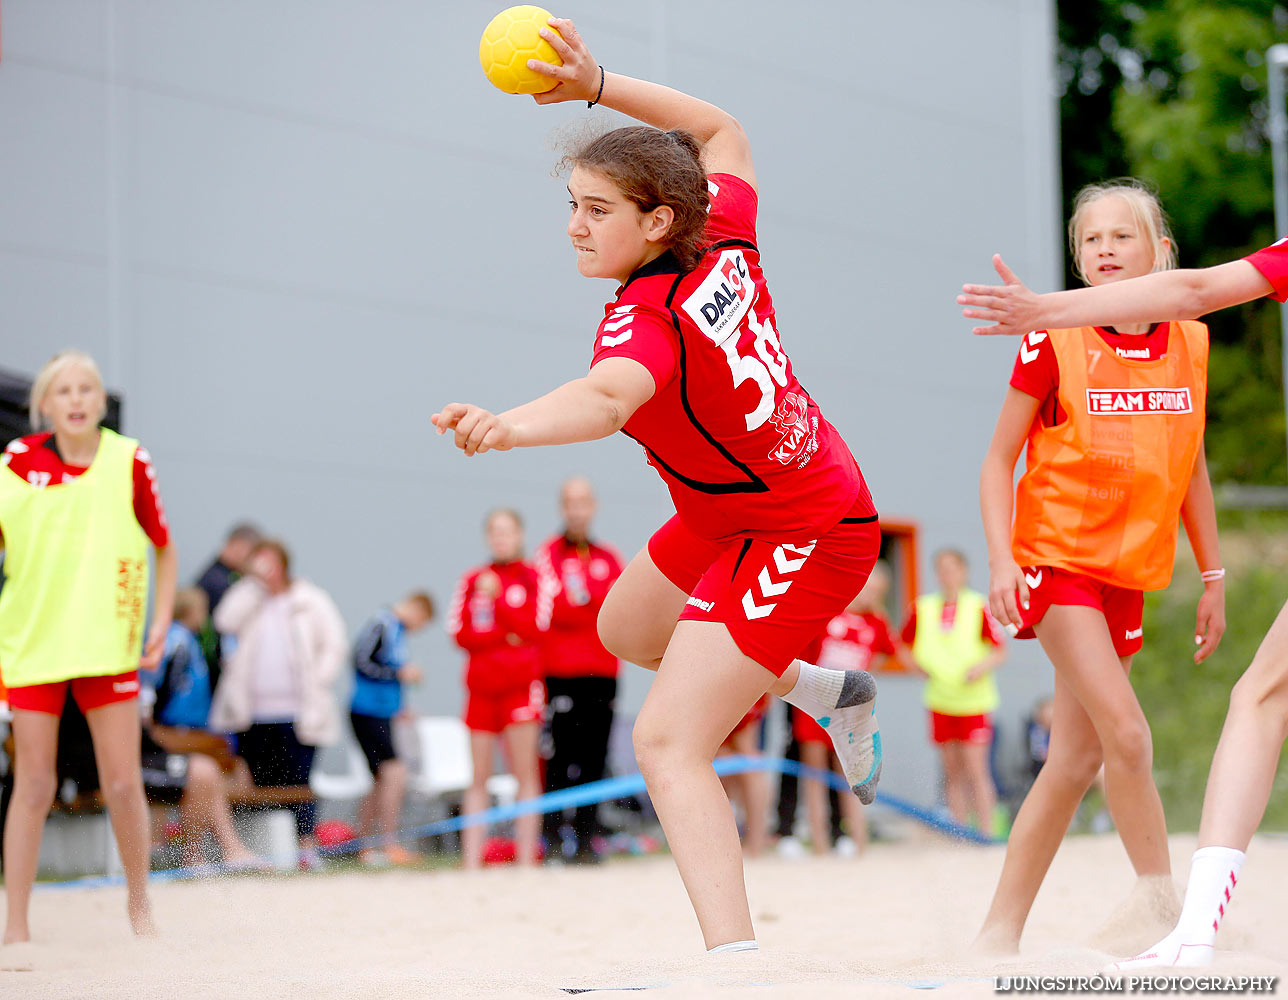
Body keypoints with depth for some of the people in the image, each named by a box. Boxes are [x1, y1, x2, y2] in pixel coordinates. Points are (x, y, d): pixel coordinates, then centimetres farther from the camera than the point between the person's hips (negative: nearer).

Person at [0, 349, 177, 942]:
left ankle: (138, 902, 22)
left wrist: (160, 623, 0)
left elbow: (164, 549, 8)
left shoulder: (129, 463, -3)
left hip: (109, 644, 0)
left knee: (123, 785, 0)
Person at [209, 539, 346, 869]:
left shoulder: (310, 601, 8)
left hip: (296, 711, -2)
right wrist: (254, 582, -7)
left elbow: (335, 645, 6)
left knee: (298, 780, -9)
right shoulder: (250, 600, 13)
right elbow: (226, 621, -7)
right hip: (253, 711, 3)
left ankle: (307, 847, -7)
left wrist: (316, 682, -5)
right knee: (258, 779, 2)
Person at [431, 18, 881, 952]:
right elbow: (721, 130, 10)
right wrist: (598, 85, 0)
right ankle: (826, 690, 47)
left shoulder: (648, 314, -32)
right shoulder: (724, 241, -10)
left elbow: (609, 395, -57)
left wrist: (508, 426, -76)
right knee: (626, 630, 32)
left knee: (667, 743, -22)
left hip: (797, 541, -10)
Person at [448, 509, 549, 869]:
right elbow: (460, 632, 4)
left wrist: (497, 598, -10)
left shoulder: (533, 578, 6)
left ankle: (526, 857, -6)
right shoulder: (471, 581, 12)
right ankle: (471, 860, 0)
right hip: (481, 684, 2)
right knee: (479, 777, 1)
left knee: (525, 772, -6)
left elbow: (534, 627, -5)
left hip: (521, 682, -2)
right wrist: (505, 636, -8)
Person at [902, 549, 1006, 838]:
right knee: (952, 771, 7)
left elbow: (1000, 651, -1)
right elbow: (904, 644, 17)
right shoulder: (923, 608, 6)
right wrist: (919, 665, 0)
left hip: (974, 701, -4)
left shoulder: (977, 608, -5)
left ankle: (986, 832, -4)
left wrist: (982, 667, -18)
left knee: (975, 769, -8)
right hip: (940, 701, 4)